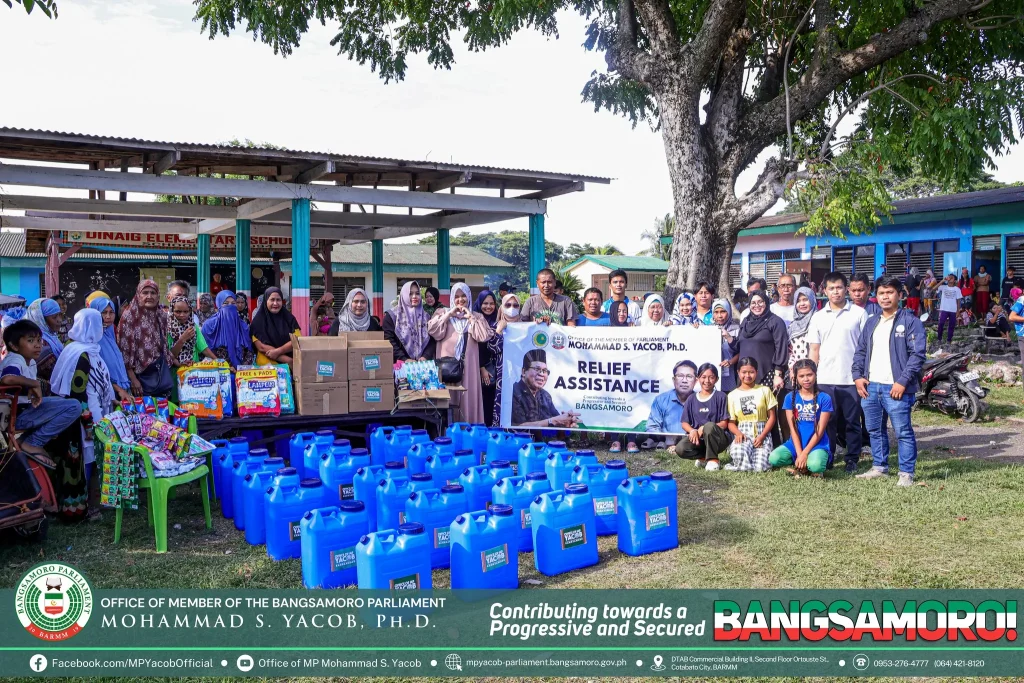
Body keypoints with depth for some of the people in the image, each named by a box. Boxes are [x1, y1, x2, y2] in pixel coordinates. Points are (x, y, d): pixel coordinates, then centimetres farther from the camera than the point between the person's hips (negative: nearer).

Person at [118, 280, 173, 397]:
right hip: (141, 374, -5)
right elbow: (124, 350, -12)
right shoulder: (129, 316, -10)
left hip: (162, 373, 5)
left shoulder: (161, 316, 6)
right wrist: (133, 379, -15)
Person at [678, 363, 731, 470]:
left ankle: (713, 459, -15)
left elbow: (724, 424, -5)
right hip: (697, 437, 2)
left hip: (718, 438, -2)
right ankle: (705, 457, 1)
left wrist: (703, 429, -17)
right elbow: (685, 423, 6)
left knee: (709, 426, -36)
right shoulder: (692, 399, 8)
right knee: (680, 449, -28)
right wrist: (692, 431, -17)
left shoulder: (720, 397, 0)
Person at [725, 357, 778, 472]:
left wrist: (762, 436, -10)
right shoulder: (732, 395, 7)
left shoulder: (764, 390, 6)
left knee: (760, 467, -21)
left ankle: (758, 454, 12)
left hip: (762, 433, 0)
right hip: (743, 433, 0)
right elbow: (731, 422, 7)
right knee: (742, 464, -30)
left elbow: (771, 417, 4)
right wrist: (738, 433, -15)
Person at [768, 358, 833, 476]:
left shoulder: (824, 398, -4)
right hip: (795, 444, 3)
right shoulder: (790, 397, 2)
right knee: (773, 459, -26)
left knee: (815, 465, -35)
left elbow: (820, 430, -7)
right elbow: (793, 428, -2)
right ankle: (802, 463, 0)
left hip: (817, 444, -2)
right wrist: (799, 453, -13)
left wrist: (805, 453, -14)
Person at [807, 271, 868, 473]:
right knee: (827, 421, 8)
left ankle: (852, 459, 14)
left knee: (852, 422, 5)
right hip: (825, 379, 3)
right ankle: (827, 457, 18)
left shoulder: (858, 313, 1)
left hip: (851, 378, -2)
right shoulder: (819, 317, 9)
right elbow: (814, 350, 10)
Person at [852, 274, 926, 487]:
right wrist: (858, 376, 6)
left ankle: (906, 473, 4)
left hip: (895, 388, -7)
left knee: (903, 432, -4)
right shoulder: (871, 323, 17)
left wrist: (903, 381, -17)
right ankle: (879, 467, 27)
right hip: (870, 387, 7)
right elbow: (860, 352, 20)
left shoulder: (910, 321, -4)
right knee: (875, 430, 15)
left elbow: (917, 354, -10)